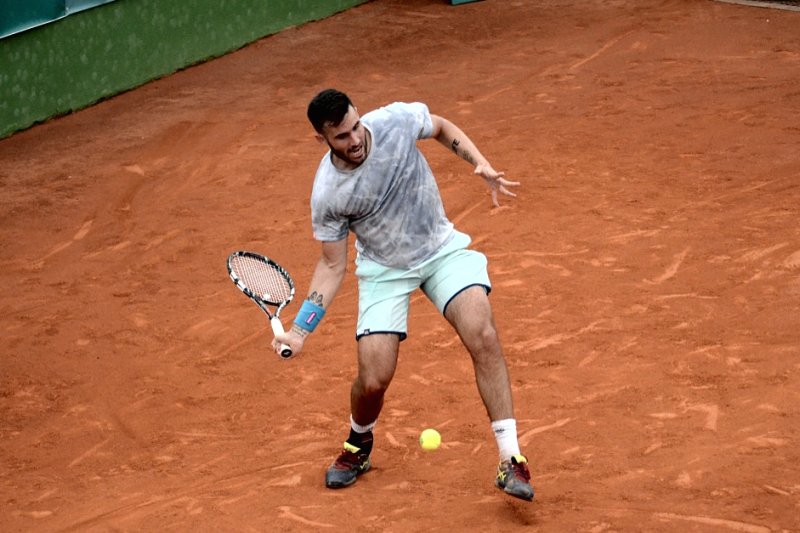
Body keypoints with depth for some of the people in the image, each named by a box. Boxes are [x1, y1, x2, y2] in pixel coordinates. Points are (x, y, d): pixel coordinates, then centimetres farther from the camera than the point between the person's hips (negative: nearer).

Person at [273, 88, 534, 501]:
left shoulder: (397, 121, -19)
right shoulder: (327, 194, -21)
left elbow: (443, 128, 5)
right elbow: (332, 265, -8)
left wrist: (482, 165, -10)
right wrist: (299, 331, -17)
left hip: (441, 248, 1)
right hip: (384, 269, -1)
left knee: (483, 336, -24)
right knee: (373, 378, -11)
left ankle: (510, 460, -19)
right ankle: (358, 444, 27)